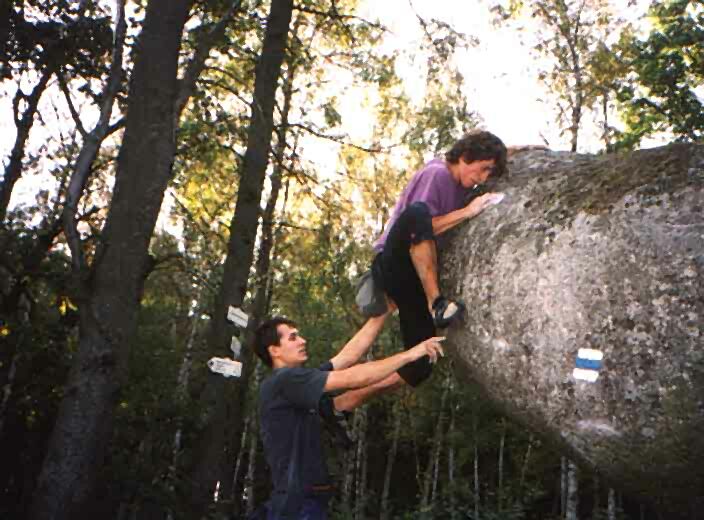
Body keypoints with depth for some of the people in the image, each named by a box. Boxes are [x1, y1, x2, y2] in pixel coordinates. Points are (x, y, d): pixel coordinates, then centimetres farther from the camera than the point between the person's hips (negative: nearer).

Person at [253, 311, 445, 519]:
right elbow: (350, 379, -19)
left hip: (311, 502, 9)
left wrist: (383, 312, 7)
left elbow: (350, 354, 10)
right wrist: (410, 354, -15)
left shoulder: (299, 385, 13)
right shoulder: (283, 380, -14)